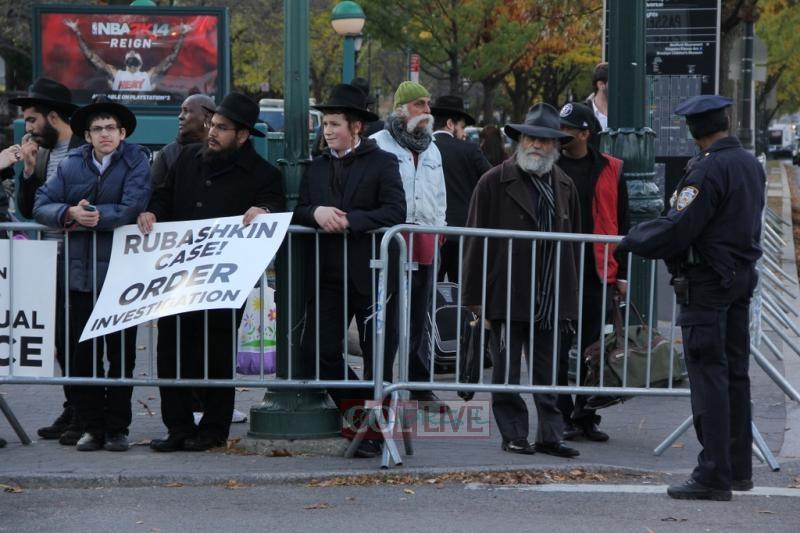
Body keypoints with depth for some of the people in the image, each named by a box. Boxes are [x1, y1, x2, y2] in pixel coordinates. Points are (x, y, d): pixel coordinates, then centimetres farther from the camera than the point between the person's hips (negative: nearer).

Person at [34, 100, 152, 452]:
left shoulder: (136, 162, -2)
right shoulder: (71, 165, 8)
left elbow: (131, 210, -15)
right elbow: (42, 206, 2)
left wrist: (89, 218, -11)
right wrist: (70, 213, -17)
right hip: (81, 274, 3)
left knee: (121, 354, 5)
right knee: (82, 354, 3)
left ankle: (117, 428, 13)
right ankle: (92, 426, 12)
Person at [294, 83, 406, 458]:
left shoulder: (382, 163, -1)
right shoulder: (316, 168, 16)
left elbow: (395, 211, -12)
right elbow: (297, 212, 11)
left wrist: (349, 220, -20)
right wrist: (316, 212, -12)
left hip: (371, 275, -5)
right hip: (328, 276, 5)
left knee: (378, 356, 1)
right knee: (316, 350, -3)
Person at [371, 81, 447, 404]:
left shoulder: (432, 149, 19)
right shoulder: (378, 145, -4)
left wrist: (438, 228, 18)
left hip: (424, 240, 6)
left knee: (420, 315, 9)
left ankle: (420, 385, 15)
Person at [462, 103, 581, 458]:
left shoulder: (564, 187, 11)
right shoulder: (494, 183, -2)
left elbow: (573, 242, 13)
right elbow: (476, 240, -4)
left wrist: (570, 295, 8)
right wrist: (476, 295, -8)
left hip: (550, 298, 4)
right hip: (507, 295, -4)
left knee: (547, 372, 8)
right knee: (507, 370, 4)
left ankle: (549, 435, 13)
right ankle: (513, 435, 11)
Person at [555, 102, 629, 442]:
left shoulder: (609, 170, 6)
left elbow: (621, 223, 10)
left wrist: (621, 273, 6)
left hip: (597, 273, 1)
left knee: (593, 349, 6)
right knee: (558, 348, 1)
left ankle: (587, 416, 14)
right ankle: (562, 416, 7)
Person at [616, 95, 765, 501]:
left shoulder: (707, 170, -17)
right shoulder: (751, 165, 10)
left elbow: (677, 229, -21)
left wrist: (633, 241, -6)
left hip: (707, 284, -9)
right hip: (742, 280, 9)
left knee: (708, 377, -7)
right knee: (735, 374, 14)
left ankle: (714, 475, -7)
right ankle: (738, 468, 20)